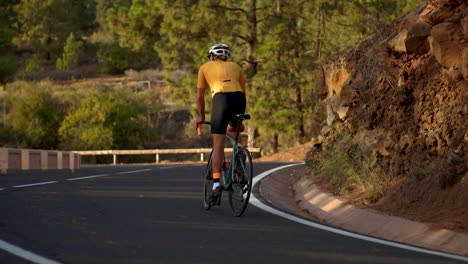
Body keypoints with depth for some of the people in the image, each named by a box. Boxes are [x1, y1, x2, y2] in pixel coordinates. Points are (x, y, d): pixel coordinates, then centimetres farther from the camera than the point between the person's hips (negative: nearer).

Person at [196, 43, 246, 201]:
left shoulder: (205, 67, 24)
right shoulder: (235, 67, 29)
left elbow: (200, 95, 22)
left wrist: (201, 116, 34)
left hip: (221, 99, -3)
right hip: (238, 98, 3)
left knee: (218, 144, -1)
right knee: (232, 130, 31)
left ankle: (216, 183, -11)